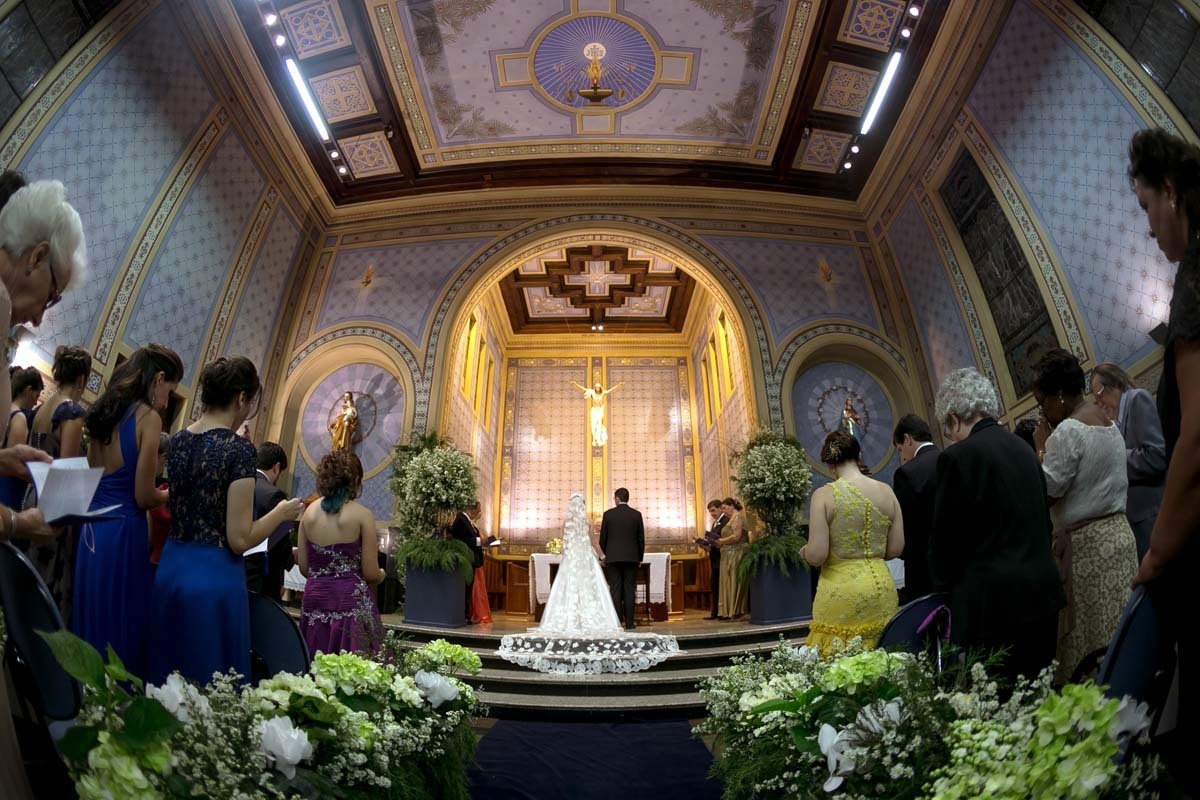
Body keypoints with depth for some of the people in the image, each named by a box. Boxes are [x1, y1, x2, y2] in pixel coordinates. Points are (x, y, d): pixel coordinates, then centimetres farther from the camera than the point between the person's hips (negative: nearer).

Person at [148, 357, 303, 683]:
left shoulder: (178, 440, 5)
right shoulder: (238, 449, -16)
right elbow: (239, 540, -17)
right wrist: (281, 513, -2)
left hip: (171, 569, 8)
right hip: (213, 577, -7)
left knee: (171, 677, 18)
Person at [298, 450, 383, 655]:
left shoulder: (309, 512, 3)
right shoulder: (362, 515, -9)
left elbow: (304, 568, 7)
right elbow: (371, 574, -8)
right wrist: (382, 574, 14)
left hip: (315, 598, 5)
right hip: (351, 599, -4)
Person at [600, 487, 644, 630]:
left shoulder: (608, 514, -1)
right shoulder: (636, 514, 1)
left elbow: (603, 538, 3)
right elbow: (641, 539, 3)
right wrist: (639, 558, 15)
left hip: (613, 557, -1)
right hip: (631, 557, 1)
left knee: (615, 589, 1)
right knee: (629, 589, 3)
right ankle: (629, 623, 2)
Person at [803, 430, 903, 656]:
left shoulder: (824, 495, -10)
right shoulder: (886, 491, 2)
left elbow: (816, 555, -13)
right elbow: (896, 549, 5)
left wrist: (804, 551, 8)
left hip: (841, 590, -4)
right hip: (882, 587, 4)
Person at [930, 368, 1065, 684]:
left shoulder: (957, 457, -13)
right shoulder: (1025, 449, 9)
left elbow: (945, 537, -8)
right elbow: (1044, 521, 17)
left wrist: (944, 586, 8)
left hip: (991, 600, -8)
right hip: (1041, 592, 8)